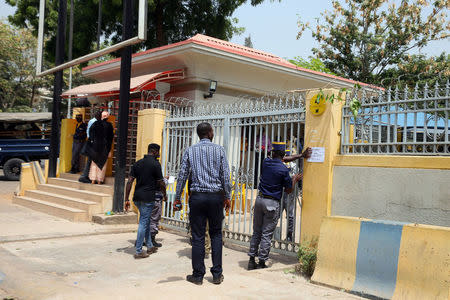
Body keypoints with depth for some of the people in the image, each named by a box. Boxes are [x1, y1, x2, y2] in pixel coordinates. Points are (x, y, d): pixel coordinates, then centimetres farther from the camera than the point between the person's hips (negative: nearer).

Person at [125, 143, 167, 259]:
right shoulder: (155, 164, -8)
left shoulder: (137, 163, 10)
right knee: (143, 222, -3)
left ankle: (150, 246, 29)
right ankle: (138, 251, 1)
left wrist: (126, 199, 6)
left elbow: (129, 181, 5)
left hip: (137, 197, 7)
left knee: (146, 221, 19)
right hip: (148, 197, -7)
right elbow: (161, 183, -4)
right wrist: (164, 195, 14)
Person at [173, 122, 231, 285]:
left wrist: (177, 198, 6)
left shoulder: (190, 151, 4)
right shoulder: (219, 150, 2)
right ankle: (217, 274, 11)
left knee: (198, 236, 4)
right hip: (216, 195, 0)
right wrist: (227, 197, 7)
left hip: (197, 196, 0)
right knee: (216, 234, 10)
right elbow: (225, 175, -1)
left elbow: (182, 175, 1)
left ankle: (198, 275, 10)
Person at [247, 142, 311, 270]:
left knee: (256, 232, 12)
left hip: (260, 199, 5)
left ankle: (252, 260, 16)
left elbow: (278, 161, 24)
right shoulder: (284, 169, -11)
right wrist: (295, 179, 17)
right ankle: (262, 262, 7)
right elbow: (288, 190, -2)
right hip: (272, 203, -5)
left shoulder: (266, 162, 3)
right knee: (267, 234, 2)